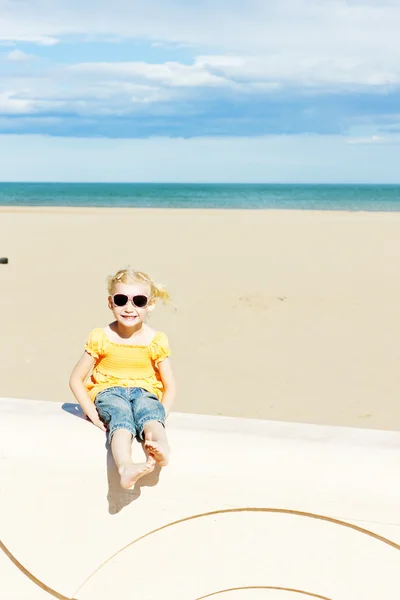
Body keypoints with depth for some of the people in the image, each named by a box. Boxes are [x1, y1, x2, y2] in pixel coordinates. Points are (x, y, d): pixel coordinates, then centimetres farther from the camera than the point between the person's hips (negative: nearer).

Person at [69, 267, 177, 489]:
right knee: (121, 416, -36)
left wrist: (161, 414, -12)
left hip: (144, 391, 1)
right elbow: (76, 379, 3)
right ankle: (126, 468, -63)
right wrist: (92, 413, -10)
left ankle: (161, 448, -66)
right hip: (109, 391, -1)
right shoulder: (101, 338, -2)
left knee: (149, 409, -35)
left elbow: (170, 385, 6)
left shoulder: (156, 340, 0)